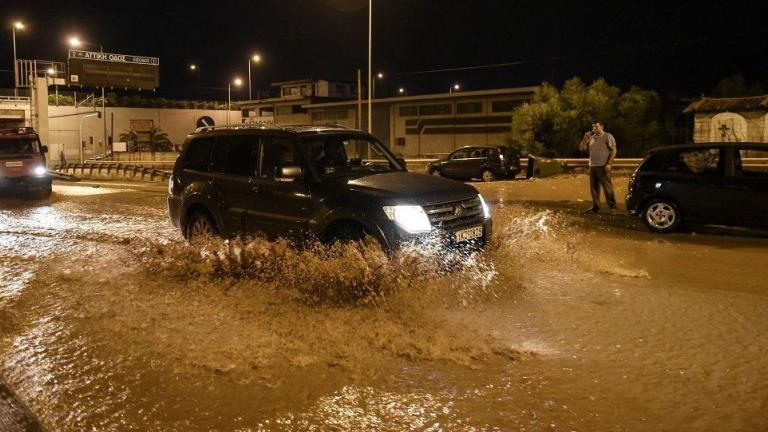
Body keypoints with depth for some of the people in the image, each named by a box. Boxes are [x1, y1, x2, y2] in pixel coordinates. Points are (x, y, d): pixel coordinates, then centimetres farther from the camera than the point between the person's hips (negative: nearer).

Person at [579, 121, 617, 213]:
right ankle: (595, 206, 16)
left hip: (603, 166, -6)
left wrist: (609, 164, -16)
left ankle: (612, 206, 1)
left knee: (607, 187, -5)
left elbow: (614, 151, -7)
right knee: (593, 187, 8)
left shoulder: (608, 137, -3)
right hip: (592, 166, 6)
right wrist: (585, 138, -1)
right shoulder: (591, 138, 14)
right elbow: (582, 148, 11)